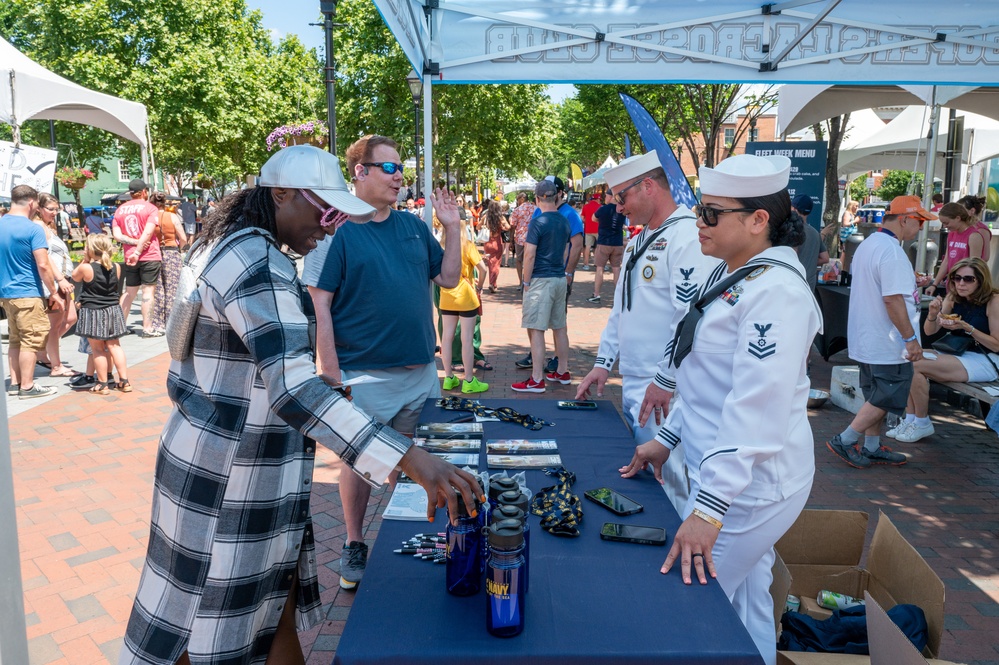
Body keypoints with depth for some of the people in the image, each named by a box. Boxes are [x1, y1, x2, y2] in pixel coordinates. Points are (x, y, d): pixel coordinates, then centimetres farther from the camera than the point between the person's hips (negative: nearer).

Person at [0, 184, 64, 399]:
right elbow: (43, 265, -18)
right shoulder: (33, 229, -15)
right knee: (31, 341, -1)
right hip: (27, 294, -8)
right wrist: (54, 293, -10)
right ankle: (27, 387, 3)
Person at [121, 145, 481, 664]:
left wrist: (310, 378, 13)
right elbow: (294, 391, -36)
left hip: (249, 468, 10)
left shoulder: (240, 248, 11)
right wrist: (411, 460, -42)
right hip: (227, 476, -10)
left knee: (278, 607, 20)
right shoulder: (259, 262, -23)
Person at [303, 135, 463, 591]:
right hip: (365, 377, -5)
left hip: (420, 372, 5)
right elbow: (318, 306, -12)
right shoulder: (337, 229, -9)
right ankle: (354, 545, 29)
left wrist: (452, 229, 1)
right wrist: (331, 375, -16)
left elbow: (449, 278, 13)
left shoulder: (414, 226, 8)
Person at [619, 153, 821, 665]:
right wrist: (667, 437, 18)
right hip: (730, 476, 9)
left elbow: (756, 408, -28)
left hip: (751, 484, -9)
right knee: (745, 605, 21)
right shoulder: (728, 276, 9)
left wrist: (709, 507, -29)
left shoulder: (776, 293, -22)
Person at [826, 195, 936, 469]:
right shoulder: (891, 251, -20)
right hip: (888, 344, -10)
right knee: (888, 398, 1)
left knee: (878, 396, 17)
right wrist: (910, 338, -21)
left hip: (867, 340, 10)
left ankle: (872, 447, 25)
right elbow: (892, 299, -25)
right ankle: (844, 441, 4)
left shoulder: (868, 244, 12)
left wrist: (910, 282, 18)